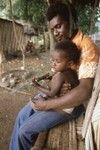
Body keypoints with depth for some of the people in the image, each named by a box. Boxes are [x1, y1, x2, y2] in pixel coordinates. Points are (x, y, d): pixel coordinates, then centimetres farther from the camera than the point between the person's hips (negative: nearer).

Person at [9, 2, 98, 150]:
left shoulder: (86, 46, -24)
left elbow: (84, 91, -34)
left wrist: (48, 104, -28)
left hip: (72, 103, -9)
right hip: (57, 94, 9)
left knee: (24, 130, -9)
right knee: (22, 115, 7)